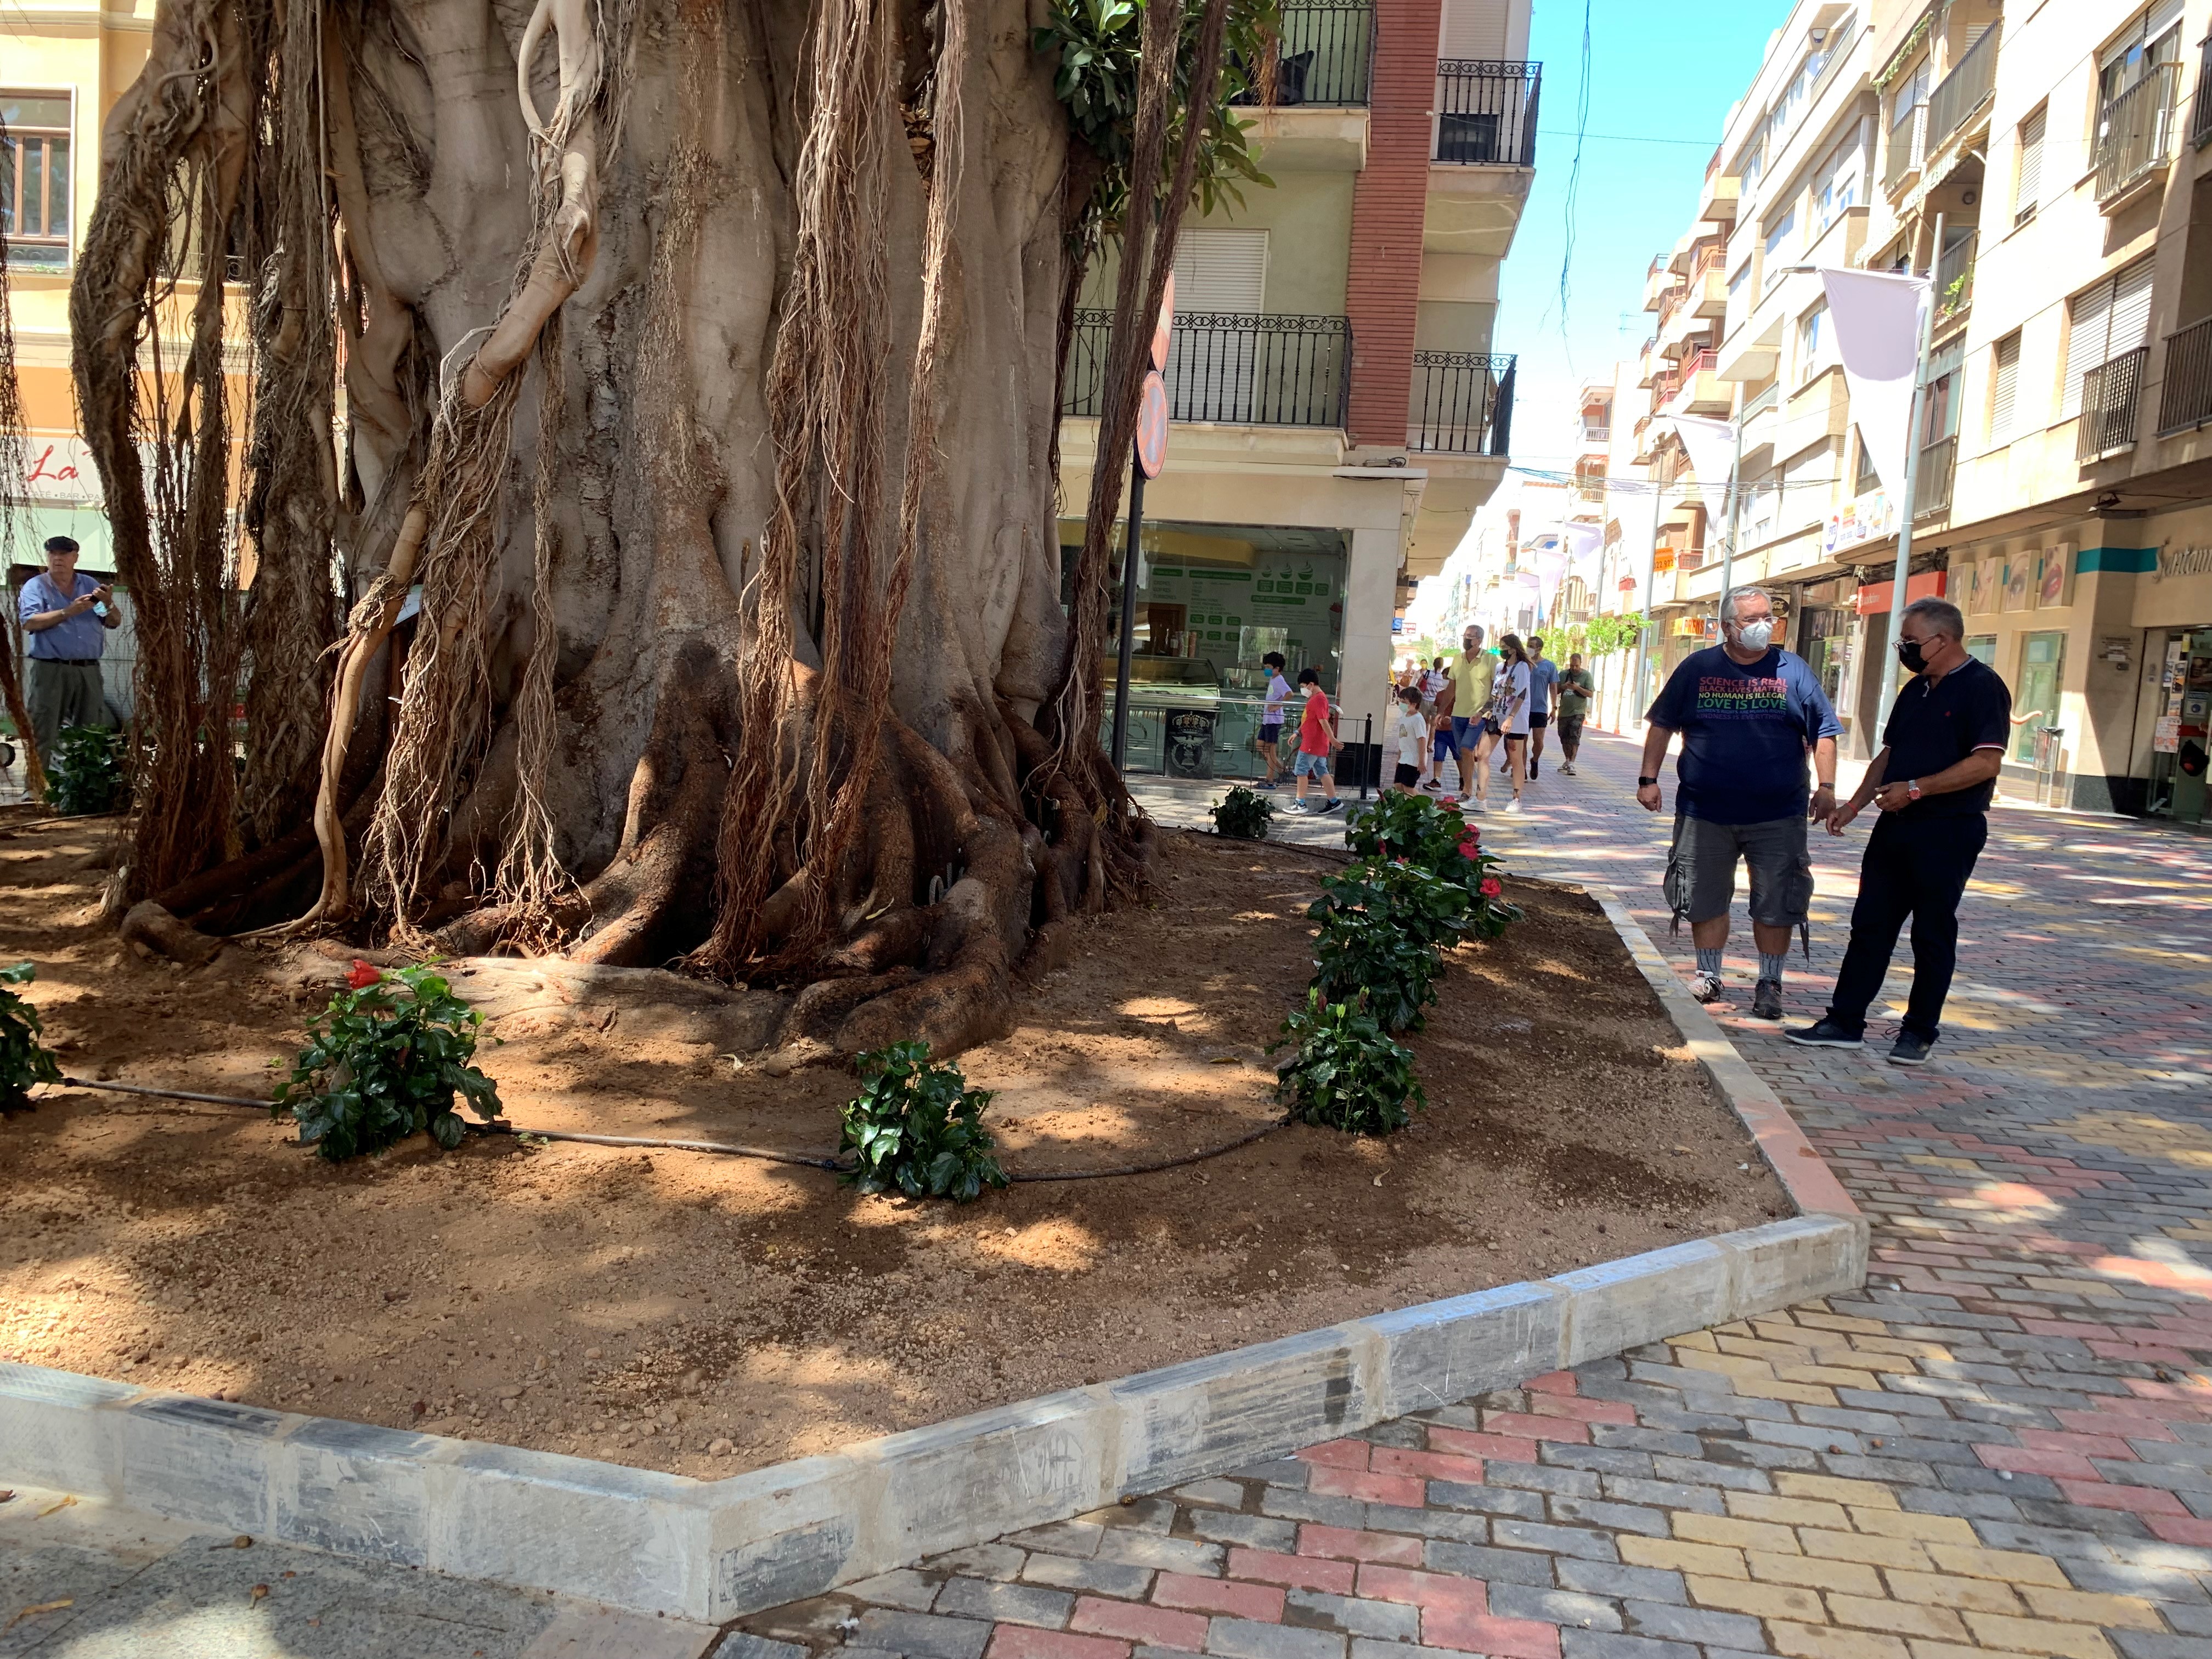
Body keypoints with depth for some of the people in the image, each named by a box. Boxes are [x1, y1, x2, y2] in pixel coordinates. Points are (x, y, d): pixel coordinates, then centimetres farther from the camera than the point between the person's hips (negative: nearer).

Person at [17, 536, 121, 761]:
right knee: (45, 736, -4)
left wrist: (108, 604, -11)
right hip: (51, 670, -4)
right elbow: (29, 622, -11)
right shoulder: (35, 586, 3)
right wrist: (68, 612, -19)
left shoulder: (90, 585, 14)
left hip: (89, 670, 4)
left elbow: (114, 623, 10)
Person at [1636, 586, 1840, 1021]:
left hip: (1777, 817, 0)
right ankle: (1708, 975, 24)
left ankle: (1769, 984, 16)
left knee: (1775, 905, 3)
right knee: (1706, 899, 9)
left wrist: (1826, 787, -5)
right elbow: (1661, 724, 7)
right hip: (1705, 813, 1)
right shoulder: (1697, 668, 2)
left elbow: (1823, 732, 4)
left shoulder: (1793, 671, 2)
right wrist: (1648, 779, 1)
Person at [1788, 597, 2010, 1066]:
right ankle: (1845, 1022, 11)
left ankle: (1919, 1032, 13)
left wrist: (1915, 789, -20)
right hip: (1896, 825, 8)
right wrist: (1854, 804, 11)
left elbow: (1986, 763, -20)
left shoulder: (1982, 687, -11)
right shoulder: (1915, 690, 15)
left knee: (1932, 934, 3)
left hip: (1949, 830, -8)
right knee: (1870, 924, 7)